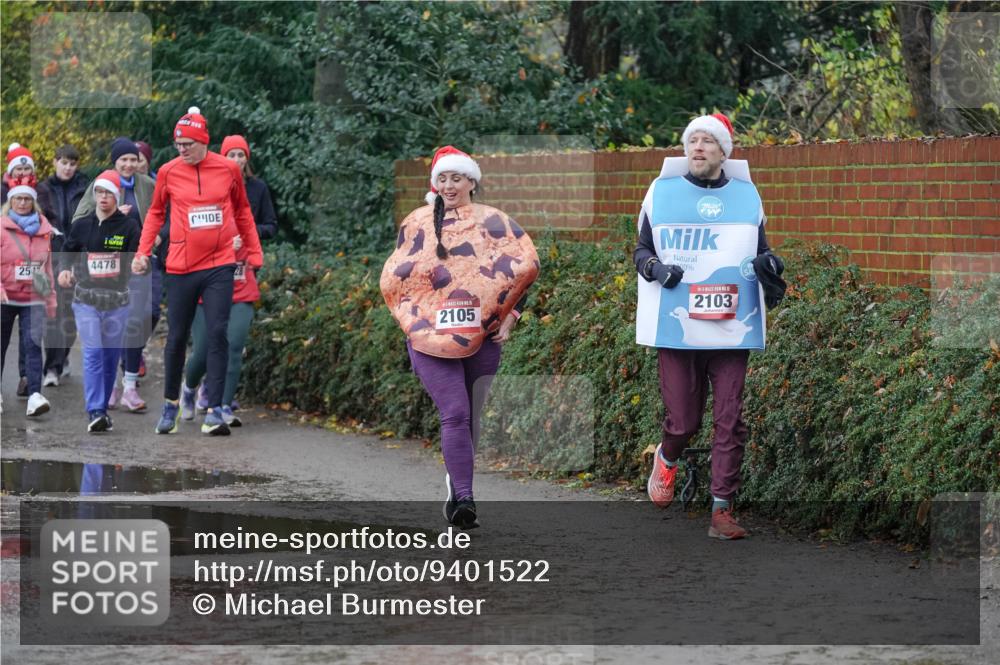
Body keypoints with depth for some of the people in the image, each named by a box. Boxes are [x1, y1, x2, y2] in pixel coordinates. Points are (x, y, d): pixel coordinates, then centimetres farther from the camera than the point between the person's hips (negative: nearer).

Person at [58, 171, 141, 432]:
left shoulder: (129, 226, 1)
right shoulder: (81, 226, 6)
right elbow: (68, 252, 16)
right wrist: (65, 270, -3)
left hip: (118, 300, 0)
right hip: (86, 299, 0)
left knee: (111, 356, 6)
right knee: (93, 353, -12)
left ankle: (103, 409, 19)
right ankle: (94, 412, -18)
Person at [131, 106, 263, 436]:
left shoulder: (228, 169, 1)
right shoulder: (169, 172, 1)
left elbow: (242, 211, 14)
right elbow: (156, 213, 12)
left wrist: (254, 252, 15)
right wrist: (143, 252, 3)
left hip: (219, 266, -1)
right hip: (181, 268, 1)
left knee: (217, 334, -9)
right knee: (177, 337, 7)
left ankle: (214, 411, -8)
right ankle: (171, 402, 27)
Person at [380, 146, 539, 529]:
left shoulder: (493, 222, 7)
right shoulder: (417, 224, 10)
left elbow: (522, 271, 5)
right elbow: (394, 278, 14)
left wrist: (508, 318, -2)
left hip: (482, 338, 1)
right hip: (431, 336, -1)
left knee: (469, 416, 9)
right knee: (455, 414, -14)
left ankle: (458, 491, 26)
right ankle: (463, 497, -20)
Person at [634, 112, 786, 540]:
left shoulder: (746, 196, 11)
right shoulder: (662, 192, 7)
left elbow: (758, 253, 20)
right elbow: (641, 251, 14)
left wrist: (766, 262, -3)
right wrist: (654, 267, -8)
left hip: (731, 327, 1)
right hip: (675, 327, -1)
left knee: (730, 422, -4)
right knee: (683, 421, -2)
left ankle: (722, 510, 1)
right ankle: (667, 458, 32)